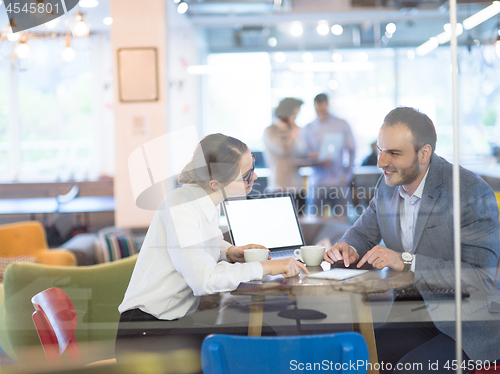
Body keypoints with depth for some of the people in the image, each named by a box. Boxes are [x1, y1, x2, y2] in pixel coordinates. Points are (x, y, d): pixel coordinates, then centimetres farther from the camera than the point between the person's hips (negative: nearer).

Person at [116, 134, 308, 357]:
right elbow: (204, 279, -29)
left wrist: (229, 252, 4)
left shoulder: (208, 200, 5)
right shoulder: (181, 206, -20)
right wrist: (266, 267, -22)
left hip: (176, 322, 8)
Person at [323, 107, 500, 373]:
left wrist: (407, 261, -26)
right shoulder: (388, 185, 4)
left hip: (469, 329, -5)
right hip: (411, 319, 6)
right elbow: (363, 232, 19)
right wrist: (348, 248, -6)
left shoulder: (472, 192, -17)